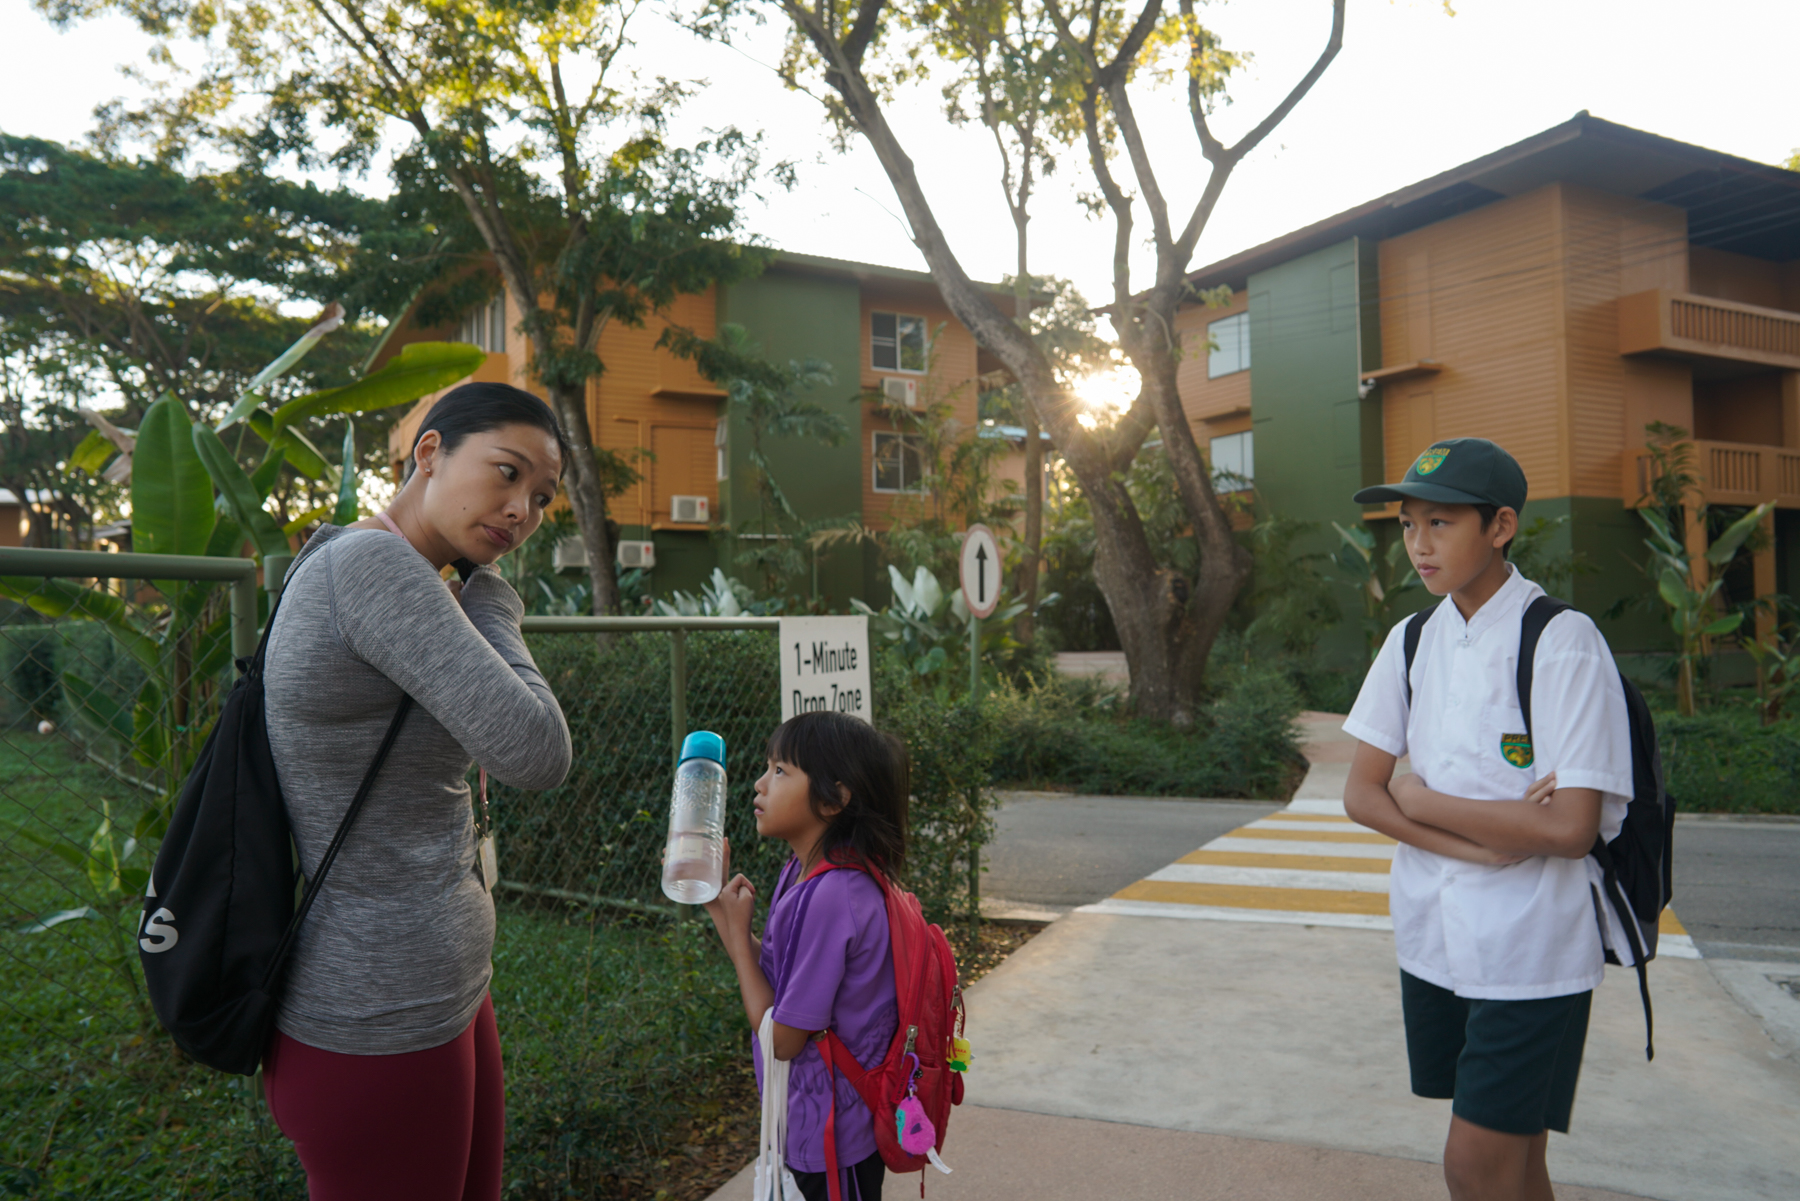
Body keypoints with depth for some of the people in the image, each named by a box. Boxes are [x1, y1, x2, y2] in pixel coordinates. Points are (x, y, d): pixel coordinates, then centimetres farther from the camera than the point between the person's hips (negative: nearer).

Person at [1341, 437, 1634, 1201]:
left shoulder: (1562, 643, -15)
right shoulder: (1411, 642, 4)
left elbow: (1569, 827, -20)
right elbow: (1361, 794, 1)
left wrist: (1419, 801, -11)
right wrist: (1484, 842, -13)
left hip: (1529, 945, -5)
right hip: (1433, 935, 6)